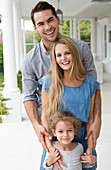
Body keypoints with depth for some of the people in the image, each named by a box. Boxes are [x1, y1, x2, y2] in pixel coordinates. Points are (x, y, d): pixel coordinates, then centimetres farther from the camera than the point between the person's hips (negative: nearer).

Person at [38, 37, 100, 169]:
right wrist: (50, 147, -16)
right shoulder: (49, 82, -9)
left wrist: (90, 147, -2)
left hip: (82, 138, 2)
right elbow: (45, 116, -8)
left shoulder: (89, 83, -3)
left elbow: (90, 118, 2)